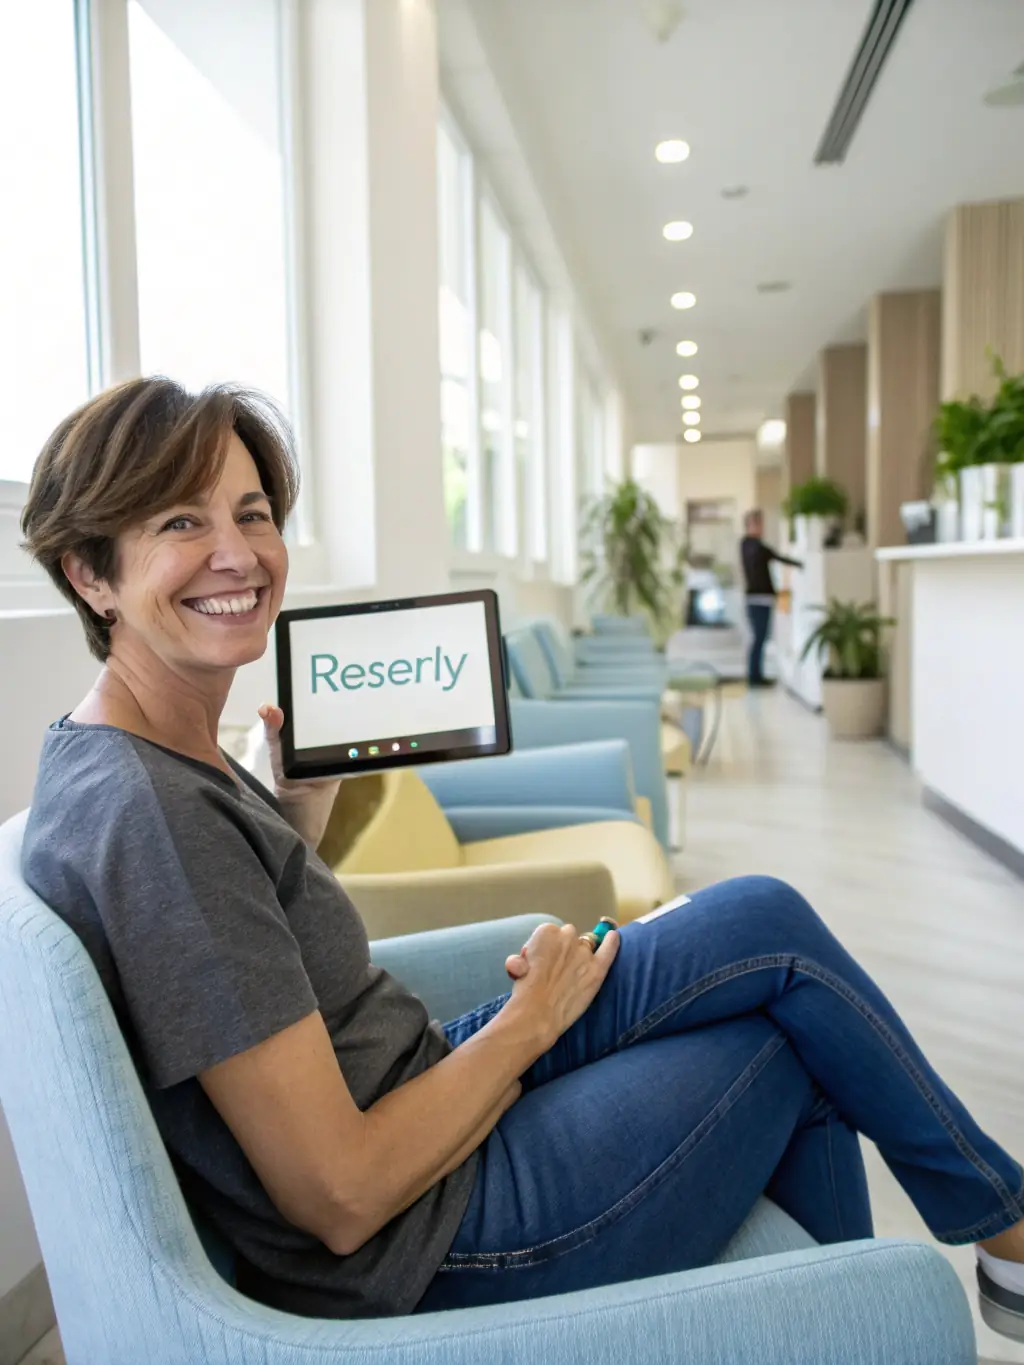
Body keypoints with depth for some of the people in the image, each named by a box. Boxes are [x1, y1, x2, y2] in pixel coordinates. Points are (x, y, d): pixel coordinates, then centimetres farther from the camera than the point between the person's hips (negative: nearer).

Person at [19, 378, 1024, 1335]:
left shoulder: (132, 757, 4)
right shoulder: (147, 813, -27)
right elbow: (342, 1197, -25)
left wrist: (301, 811, 3)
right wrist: (532, 1016, -13)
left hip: (415, 1098, 9)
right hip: (429, 1252, -9)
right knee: (773, 933, -1)